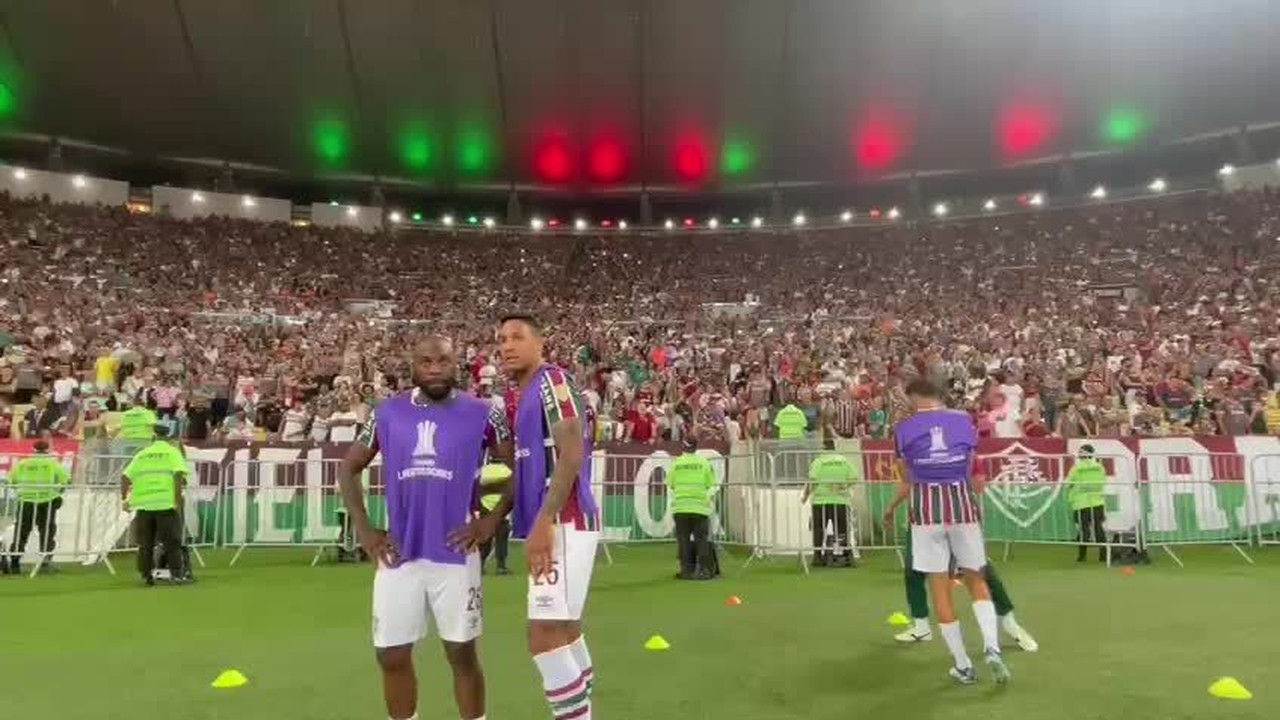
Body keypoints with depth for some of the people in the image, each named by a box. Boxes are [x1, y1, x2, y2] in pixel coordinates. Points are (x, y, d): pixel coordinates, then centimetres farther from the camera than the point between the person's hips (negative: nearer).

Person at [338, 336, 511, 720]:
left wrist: (492, 520, -5)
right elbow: (348, 469, 12)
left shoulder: (480, 414, -4)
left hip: (455, 553, -2)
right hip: (399, 553, 3)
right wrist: (363, 530, 4)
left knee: (462, 652, 8)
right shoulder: (388, 412, 4)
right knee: (392, 656, 10)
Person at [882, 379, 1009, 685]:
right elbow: (972, 474, 7)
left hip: (925, 509, -2)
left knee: (940, 588, 7)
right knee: (976, 581, 18)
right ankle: (992, 648, -1)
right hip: (962, 504, 2)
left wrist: (891, 508, 22)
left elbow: (908, 482, 5)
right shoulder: (964, 420, 4)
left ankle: (963, 666, 14)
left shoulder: (903, 428, 0)